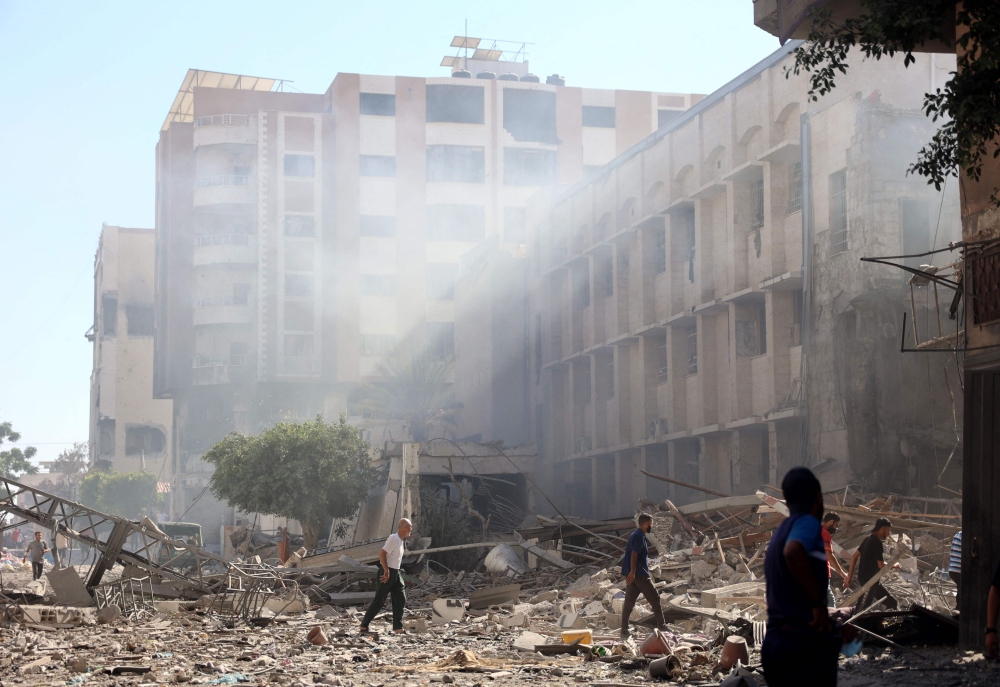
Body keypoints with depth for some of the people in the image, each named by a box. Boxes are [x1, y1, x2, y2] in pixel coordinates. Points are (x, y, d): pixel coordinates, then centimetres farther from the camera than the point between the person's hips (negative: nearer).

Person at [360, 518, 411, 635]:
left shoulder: (400, 540, 12)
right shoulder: (394, 538, -17)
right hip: (387, 573, -9)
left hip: (395, 573, 9)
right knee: (379, 601, -5)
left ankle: (398, 627, 6)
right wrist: (386, 571, -23)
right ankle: (364, 626, 3)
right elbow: (382, 554, -24)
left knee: (400, 599, 4)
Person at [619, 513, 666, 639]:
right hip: (639, 574, -10)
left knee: (629, 601, 4)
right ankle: (661, 626, 5)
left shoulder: (636, 535, 18)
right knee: (654, 598, 0)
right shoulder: (640, 536, -13)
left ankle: (624, 630, 1)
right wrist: (632, 572, -27)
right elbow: (634, 555, -22)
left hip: (633, 574, 10)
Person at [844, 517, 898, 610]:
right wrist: (895, 566, 0)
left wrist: (850, 575, 13)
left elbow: (854, 557, 13)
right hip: (869, 580, -10)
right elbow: (881, 566, -18)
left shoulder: (869, 539, 12)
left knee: (892, 603, 13)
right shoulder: (877, 542, -17)